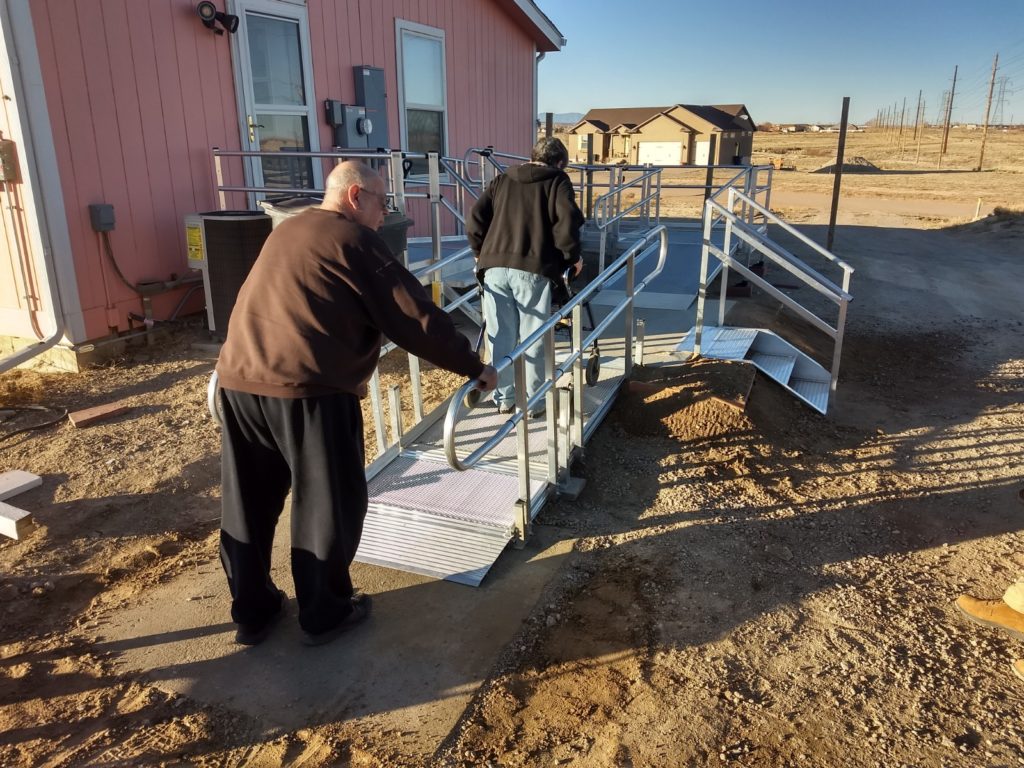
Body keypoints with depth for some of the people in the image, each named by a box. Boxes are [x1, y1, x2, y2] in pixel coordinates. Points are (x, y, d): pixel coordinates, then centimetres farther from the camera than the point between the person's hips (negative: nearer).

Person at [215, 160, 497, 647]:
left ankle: (252, 612, 33)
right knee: (327, 506, 10)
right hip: (307, 389, -8)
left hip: (238, 379, 8)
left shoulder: (286, 231, 21)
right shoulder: (354, 239, -3)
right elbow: (415, 319, -6)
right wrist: (474, 368, 2)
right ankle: (324, 615, 24)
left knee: (248, 504, 18)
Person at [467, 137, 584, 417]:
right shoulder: (557, 181, 9)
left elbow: (475, 219, 12)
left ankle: (504, 398, 21)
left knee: (500, 337, 11)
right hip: (533, 268, -3)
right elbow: (566, 221, -6)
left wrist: (481, 253, 24)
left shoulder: (502, 180, 20)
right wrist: (573, 256, 7)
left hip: (495, 267, 4)